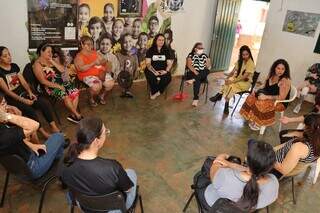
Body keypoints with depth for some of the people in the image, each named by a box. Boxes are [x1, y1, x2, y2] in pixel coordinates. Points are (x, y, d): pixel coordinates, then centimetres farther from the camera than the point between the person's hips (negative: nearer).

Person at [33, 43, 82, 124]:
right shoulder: (37, 64, -8)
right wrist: (58, 86, -20)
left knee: (75, 91, -17)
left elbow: (63, 70, 3)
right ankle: (78, 116, -16)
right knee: (65, 95, -30)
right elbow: (43, 81, -15)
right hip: (48, 86, -6)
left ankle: (73, 115, -16)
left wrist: (52, 62, -8)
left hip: (60, 82, 7)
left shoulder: (53, 60, 11)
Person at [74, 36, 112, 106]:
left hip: (100, 73, 6)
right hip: (87, 76, -6)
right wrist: (93, 63, -21)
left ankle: (101, 95, 15)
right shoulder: (79, 56, -1)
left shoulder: (94, 52, 19)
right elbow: (81, 68, -16)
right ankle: (91, 99, 2)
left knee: (110, 84, -17)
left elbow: (103, 60, 19)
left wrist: (107, 66, -4)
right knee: (97, 86, -33)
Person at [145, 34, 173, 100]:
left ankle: (154, 92, -10)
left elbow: (169, 63, 7)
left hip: (163, 71, 2)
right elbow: (148, 63, -2)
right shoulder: (150, 50, 6)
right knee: (151, 77, -35)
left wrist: (166, 71, -14)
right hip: (152, 70, -2)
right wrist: (154, 71, -18)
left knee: (168, 78, -30)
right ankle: (156, 92, -7)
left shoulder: (167, 51, 12)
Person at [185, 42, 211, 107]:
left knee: (207, 71, -31)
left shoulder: (204, 56, 12)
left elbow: (208, 67, 6)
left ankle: (193, 79, -41)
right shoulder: (191, 55, 3)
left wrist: (208, 61, -15)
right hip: (192, 73, -3)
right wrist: (195, 72, -25)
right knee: (197, 80, -35)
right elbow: (189, 65, -12)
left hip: (202, 74, 4)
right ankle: (196, 98, -38)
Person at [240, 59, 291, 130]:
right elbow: (264, 86, 15)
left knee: (261, 103, -32)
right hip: (268, 97, 8)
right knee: (252, 97, -9)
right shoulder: (271, 75, 2)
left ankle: (259, 123, -11)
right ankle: (252, 119, -3)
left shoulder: (285, 81, -22)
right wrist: (256, 90, -5)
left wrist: (266, 97, -28)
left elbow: (281, 97, -25)